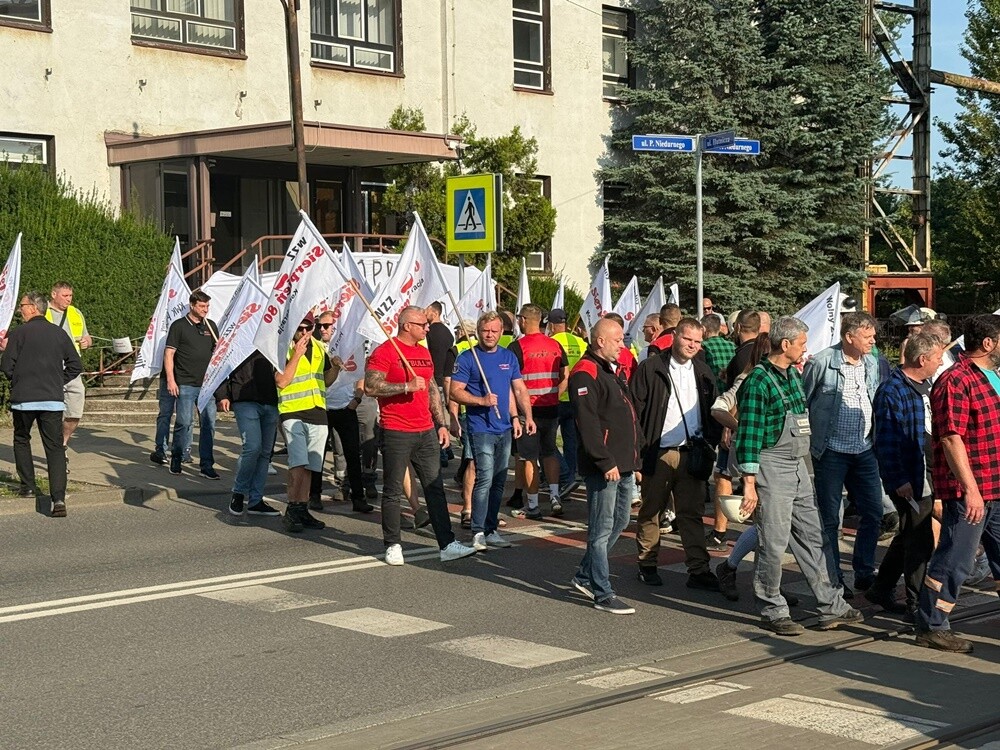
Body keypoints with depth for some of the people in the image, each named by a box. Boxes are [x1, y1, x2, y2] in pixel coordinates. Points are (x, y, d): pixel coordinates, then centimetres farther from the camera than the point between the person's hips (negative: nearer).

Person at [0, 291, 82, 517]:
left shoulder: (19, 333, -5)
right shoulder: (59, 333, 7)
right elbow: (76, 365, 9)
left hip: (23, 398, -2)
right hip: (53, 398, 2)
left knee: (21, 441, 23)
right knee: (55, 447, -2)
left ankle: (28, 486, 26)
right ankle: (59, 497, -17)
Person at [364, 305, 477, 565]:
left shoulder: (424, 353, 16)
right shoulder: (385, 351, -8)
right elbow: (371, 387, -17)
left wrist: (442, 424, 16)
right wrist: (407, 386, -21)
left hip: (426, 432, 7)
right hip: (396, 434, -7)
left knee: (435, 489, 5)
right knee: (393, 492, 2)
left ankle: (447, 544, 7)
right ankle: (393, 546, 11)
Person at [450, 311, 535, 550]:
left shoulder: (508, 357, 12)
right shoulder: (467, 358, -5)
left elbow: (519, 389, 15)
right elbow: (455, 391, -8)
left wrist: (527, 416, 3)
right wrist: (482, 400, -21)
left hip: (504, 428, 6)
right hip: (480, 429, -6)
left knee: (498, 481, 10)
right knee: (485, 479, -13)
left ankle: (491, 529, 18)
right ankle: (478, 533, -9)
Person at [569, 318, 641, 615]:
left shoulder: (614, 372, 18)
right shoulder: (585, 374, -13)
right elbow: (588, 423, -21)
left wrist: (634, 458, 19)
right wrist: (606, 462, -23)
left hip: (624, 465, 10)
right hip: (603, 467, -10)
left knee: (619, 523, 17)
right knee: (602, 530, -4)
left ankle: (585, 576, 29)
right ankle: (603, 595, 1)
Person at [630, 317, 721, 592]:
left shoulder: (703, 373, 10)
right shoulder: (651, 368, -4)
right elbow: (636, 408, -5)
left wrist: (711, 442, 5)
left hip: (691, 454, 3)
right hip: (658, 454, -3)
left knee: (692, 513, 4)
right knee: (651, 512, 8)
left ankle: (699, 570, 6)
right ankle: (647, 565, 20)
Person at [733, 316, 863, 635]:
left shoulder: (794, 375, 11)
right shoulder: (758, 381, -15)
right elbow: (749, 434, -17)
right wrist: (749, 484, -19)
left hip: (798, 466, 9)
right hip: (771, 468, -9)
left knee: (812, 537, 11)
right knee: (773, 543, -1)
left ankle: (831, 607, 16)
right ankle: (773, 612, 11)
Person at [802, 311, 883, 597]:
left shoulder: (873, 364, 5)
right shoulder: (821, 363, -11)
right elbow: (801, 402, -3)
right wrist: (814, 437, -1)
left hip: (865, 452, 5)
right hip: (831, 452, -5)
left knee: (873, 512, 7)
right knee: (830, 518, 4)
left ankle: (864, 573, 22)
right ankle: (833, 581, 13)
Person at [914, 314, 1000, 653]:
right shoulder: (956, 381, -16)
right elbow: (951, 438, -22)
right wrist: (970, 489, -24)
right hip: (968, 491, -9)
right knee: (954, 561, -3)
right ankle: (931, 628, 8)